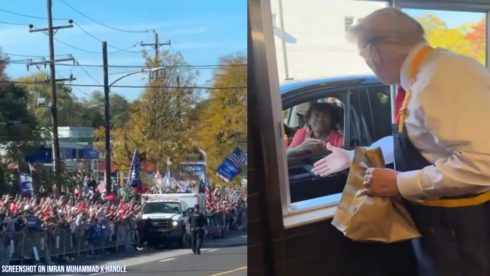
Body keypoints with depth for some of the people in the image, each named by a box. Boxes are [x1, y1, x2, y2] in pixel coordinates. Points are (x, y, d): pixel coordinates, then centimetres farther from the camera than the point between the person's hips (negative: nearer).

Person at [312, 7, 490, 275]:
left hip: (463, 230, -9)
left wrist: (400, 183, -23)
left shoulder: (442, 76, -25)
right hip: (442, 223, 9)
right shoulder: (423, 76, 7)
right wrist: (352, 157, 29)